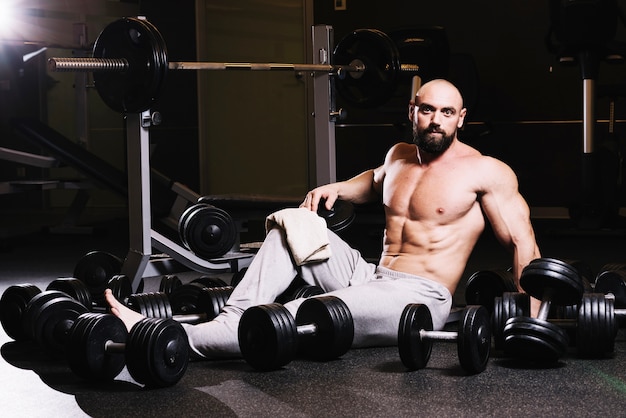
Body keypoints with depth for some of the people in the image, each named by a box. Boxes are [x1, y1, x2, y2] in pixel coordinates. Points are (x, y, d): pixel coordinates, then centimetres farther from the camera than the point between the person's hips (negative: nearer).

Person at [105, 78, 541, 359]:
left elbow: (523, 242, -10)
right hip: (371, 278, 8)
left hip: (419, 300, -8)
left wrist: (531, 320, -20)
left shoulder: (485, 172, -10)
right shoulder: (400, 155, 11)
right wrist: (337, 188, 15)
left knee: (299, 318, -27)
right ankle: (231, 321, -14)